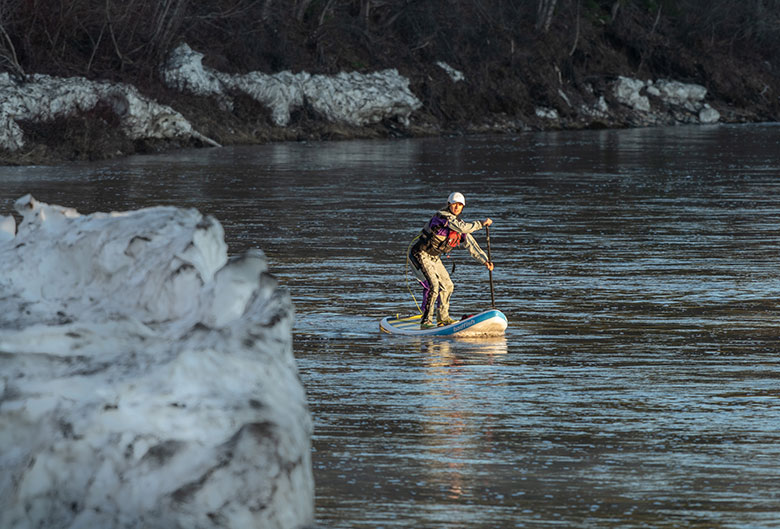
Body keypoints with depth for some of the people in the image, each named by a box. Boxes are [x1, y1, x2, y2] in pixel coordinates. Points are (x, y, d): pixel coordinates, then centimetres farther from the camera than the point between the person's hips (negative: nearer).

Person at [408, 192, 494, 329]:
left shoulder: (458, 222, 8)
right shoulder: (443, 216, -20)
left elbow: (470, 244, 12)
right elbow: (463, 228, -34)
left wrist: (485, 260, 5)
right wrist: (481, 224, -25)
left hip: (434, 258, 9)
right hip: (420, 255, -9)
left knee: (447, 286, 15)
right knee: (432, 285, -21)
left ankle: (442, 317, 32)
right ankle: (426, 321, -17)